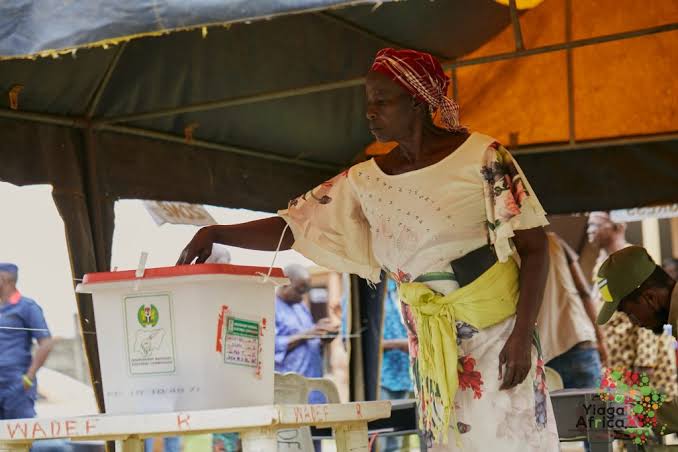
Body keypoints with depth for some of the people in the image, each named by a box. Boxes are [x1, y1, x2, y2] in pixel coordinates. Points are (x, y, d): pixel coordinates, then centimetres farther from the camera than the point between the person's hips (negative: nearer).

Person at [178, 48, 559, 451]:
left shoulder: (482, 157, -7)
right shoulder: (366, 181, 4)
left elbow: (534, 246, -7)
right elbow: (294, 226, 5)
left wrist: (522, 333, -15)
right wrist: (215, 233, -8)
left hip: (498, 331, -4)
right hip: (433, 346, 4)